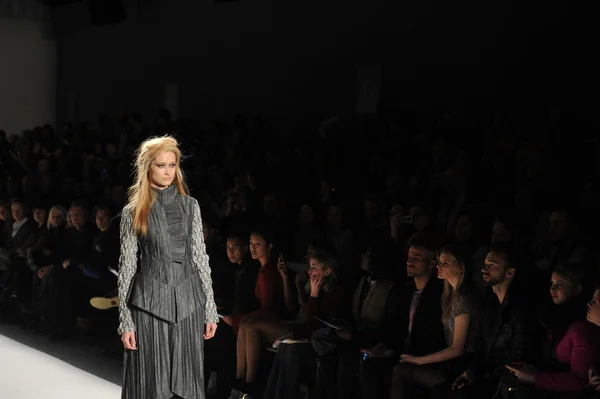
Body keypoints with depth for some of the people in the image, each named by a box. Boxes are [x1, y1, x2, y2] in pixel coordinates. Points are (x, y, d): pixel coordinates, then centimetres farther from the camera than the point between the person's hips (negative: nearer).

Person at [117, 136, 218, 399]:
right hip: (150, 302, -2)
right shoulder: (133, 211, 2)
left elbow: (200, 258, 8)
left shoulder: (190, 206, 8)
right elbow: (127, 266, 0)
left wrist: (210, 309, 5)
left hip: (187, 300, 2)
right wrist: (125, 320, -5)